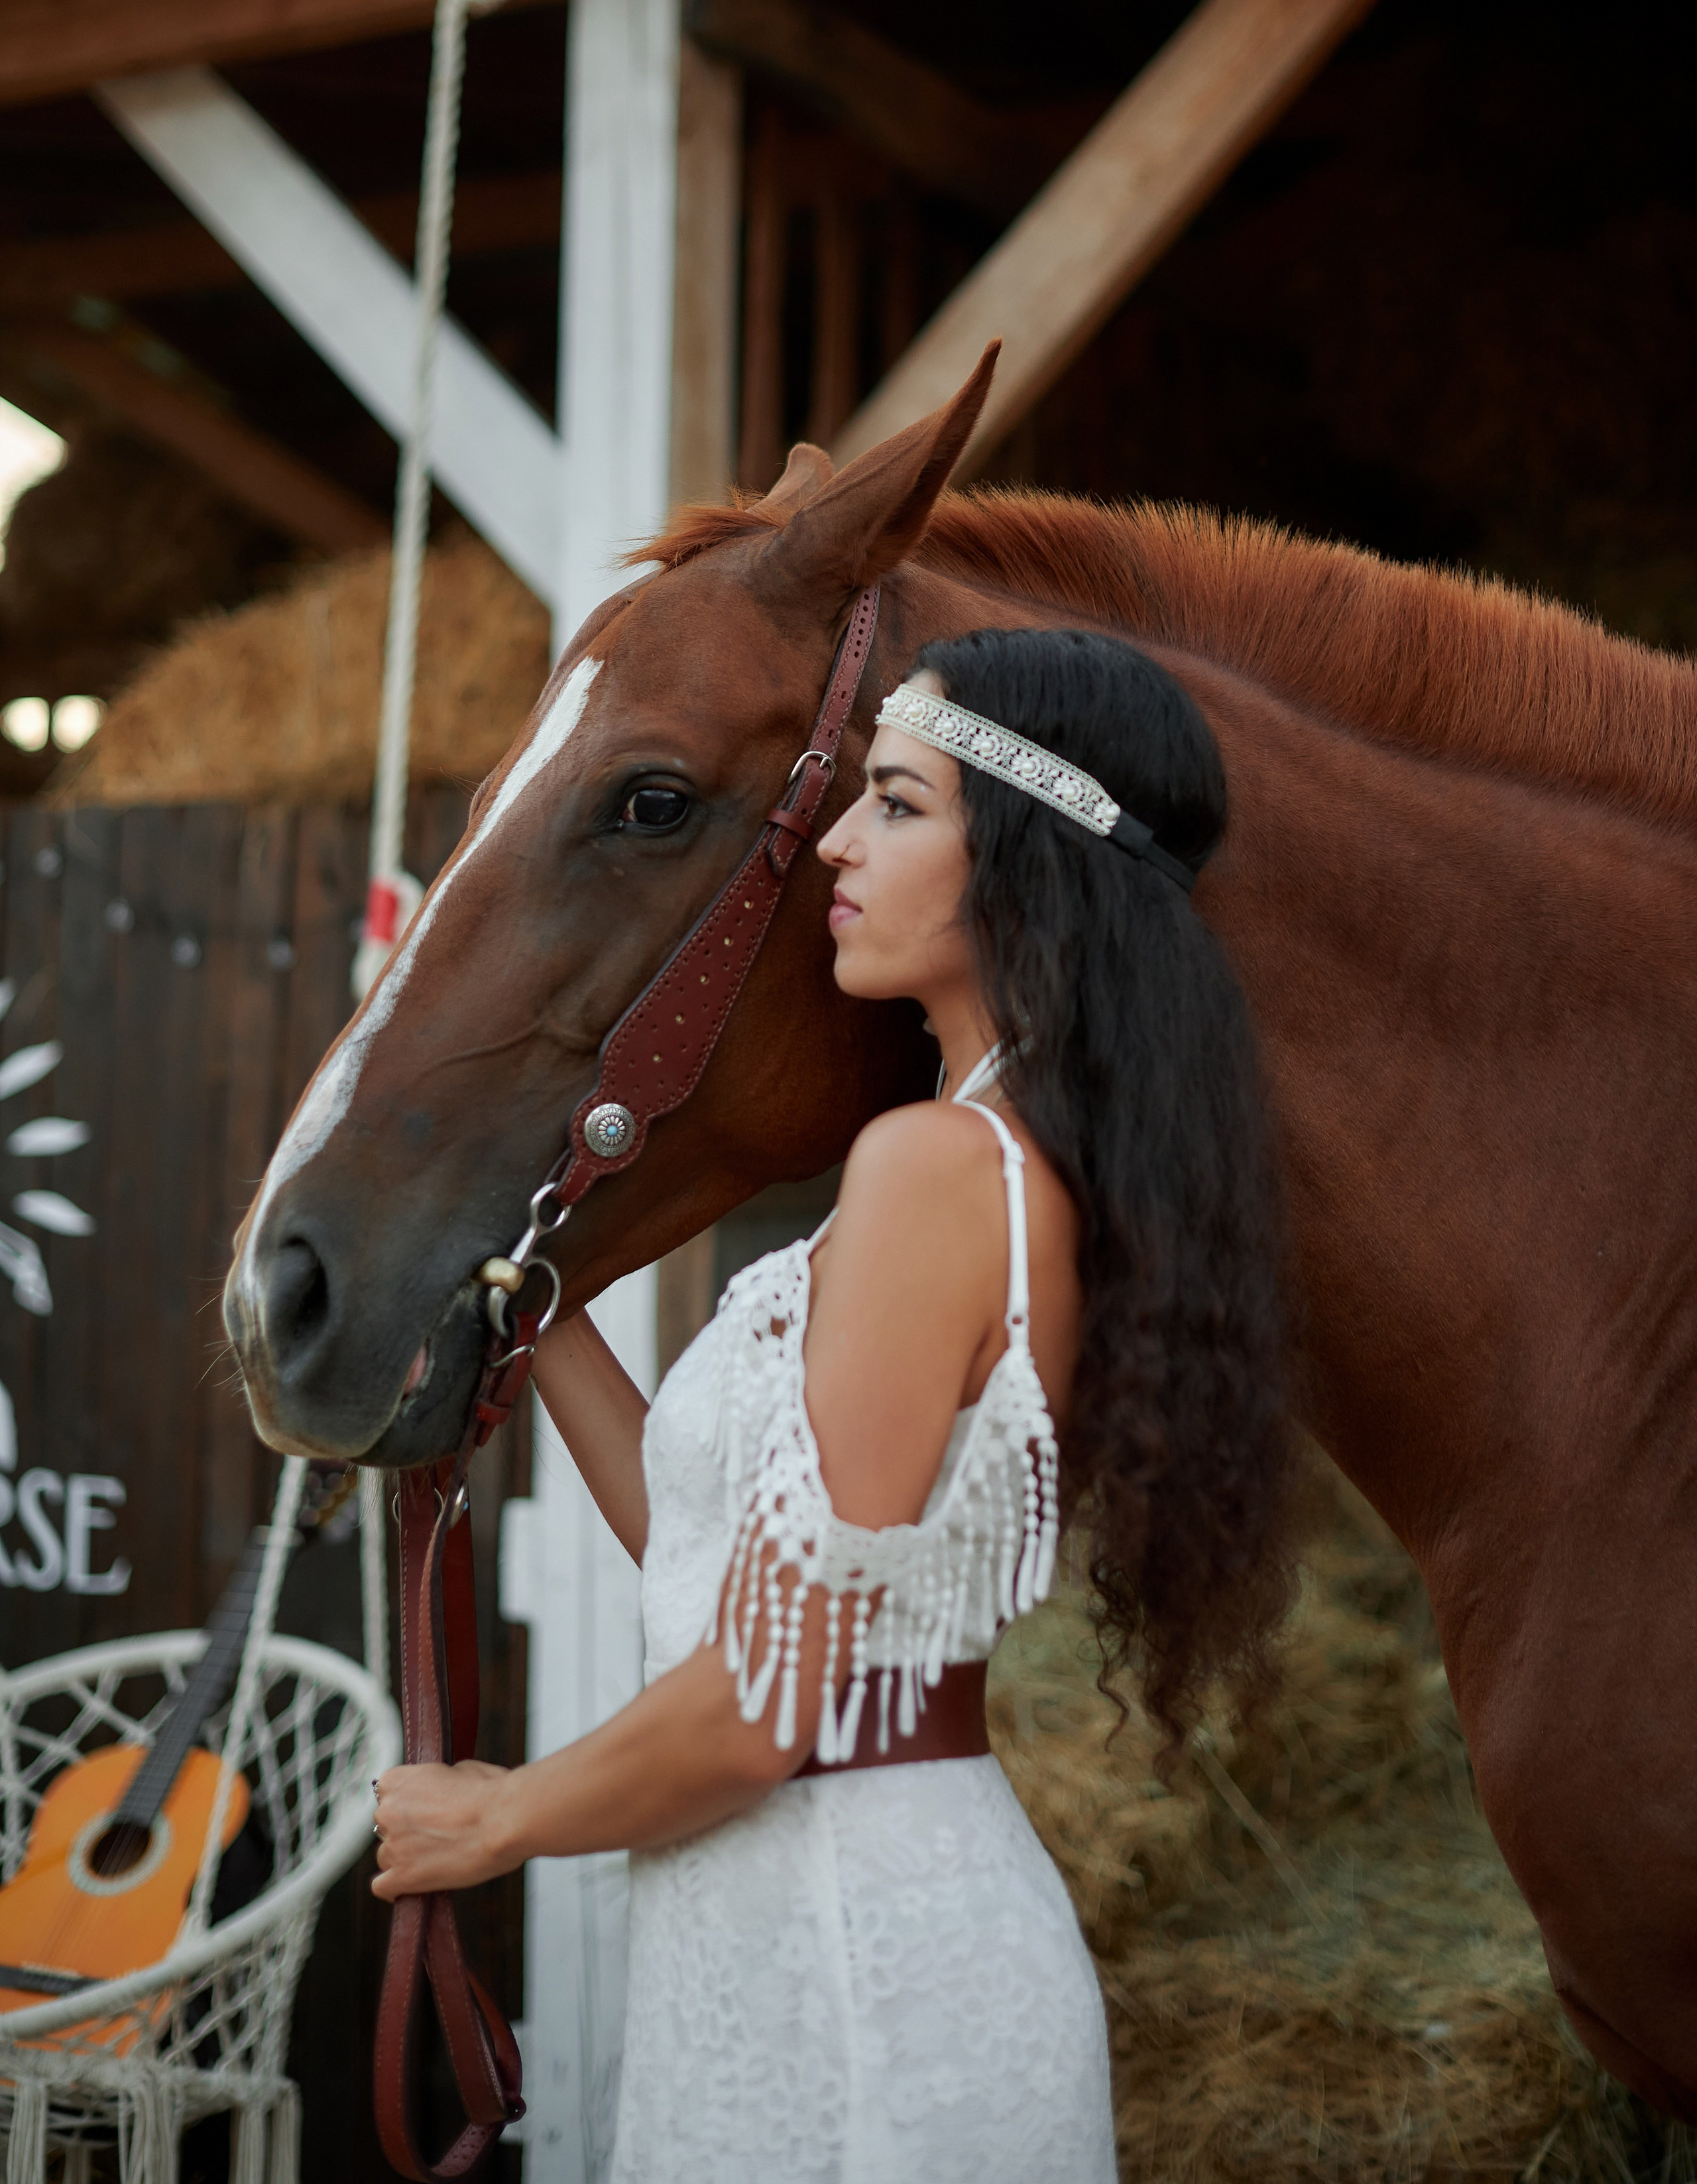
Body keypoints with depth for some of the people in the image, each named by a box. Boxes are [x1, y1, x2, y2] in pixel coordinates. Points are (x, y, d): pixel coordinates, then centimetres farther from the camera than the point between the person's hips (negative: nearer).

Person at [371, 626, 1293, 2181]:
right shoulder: (1051, 1180, 8)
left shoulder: (935, 1164, -20)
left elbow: (762, 1703, -22)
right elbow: (719, 1556, 12)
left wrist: (502, 1817, -5)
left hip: (847, 1961, -9)